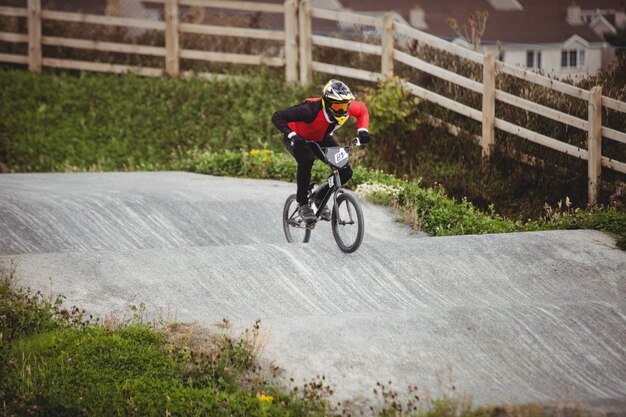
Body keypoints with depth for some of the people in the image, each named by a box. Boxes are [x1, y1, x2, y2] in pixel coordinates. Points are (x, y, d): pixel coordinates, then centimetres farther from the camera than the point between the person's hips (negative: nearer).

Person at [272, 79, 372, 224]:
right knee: (306, 160, -38)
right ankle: (302, 204, -22)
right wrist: (292, 135, -49)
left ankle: (320, 198, 15)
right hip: (298, 138, -5)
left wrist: (362, 131, -16)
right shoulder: (311, 109, -40)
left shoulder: (346, 107, -26)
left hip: (321, 139, 5)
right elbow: (278, 116, -36)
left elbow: (362, 110, -1)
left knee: (345, 172, -10)